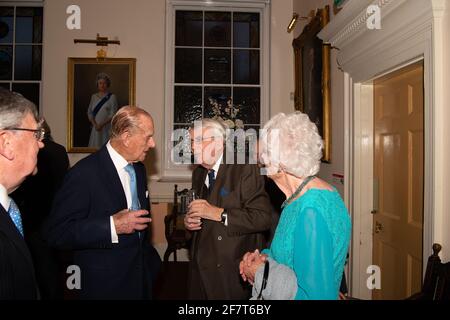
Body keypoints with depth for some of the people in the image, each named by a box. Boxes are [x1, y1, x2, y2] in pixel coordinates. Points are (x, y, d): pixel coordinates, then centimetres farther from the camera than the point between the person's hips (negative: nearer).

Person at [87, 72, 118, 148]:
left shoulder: (112, 97, 0)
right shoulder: (94, 97, 13)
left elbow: (113, 114, -6)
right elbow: (89, 112, 10)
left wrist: (102, 124, -14)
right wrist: (95, 124, -7)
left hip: (107, 127, -3)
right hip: (96, 128, 4)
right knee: (95, 147, 0)